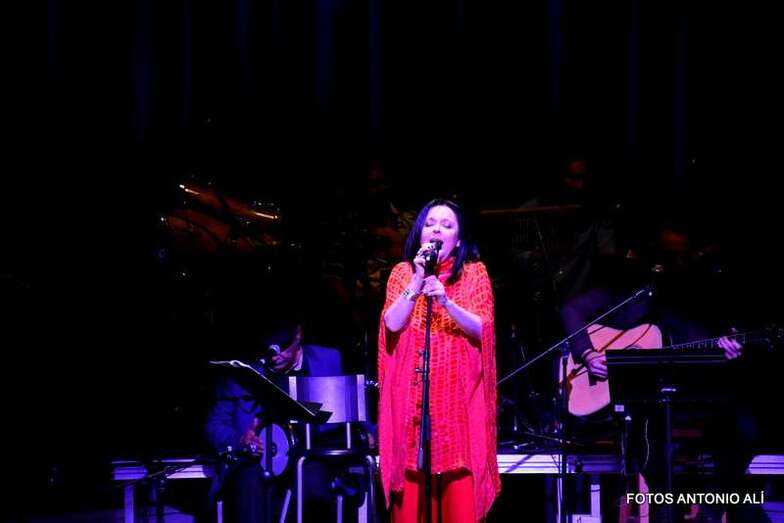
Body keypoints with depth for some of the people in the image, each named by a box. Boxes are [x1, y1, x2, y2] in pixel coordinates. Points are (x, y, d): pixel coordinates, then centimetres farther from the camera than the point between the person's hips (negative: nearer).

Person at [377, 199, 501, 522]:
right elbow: (392, 324, -3)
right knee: (413, 483, -5)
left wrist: (446, 301, -21)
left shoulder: (474, 272, 7)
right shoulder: (403, 272, 11)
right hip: (411, 393, 1)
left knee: (460, 483, -9)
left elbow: (481, 328, -6)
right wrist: (417, 282, -13)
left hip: (459, 393, -1)